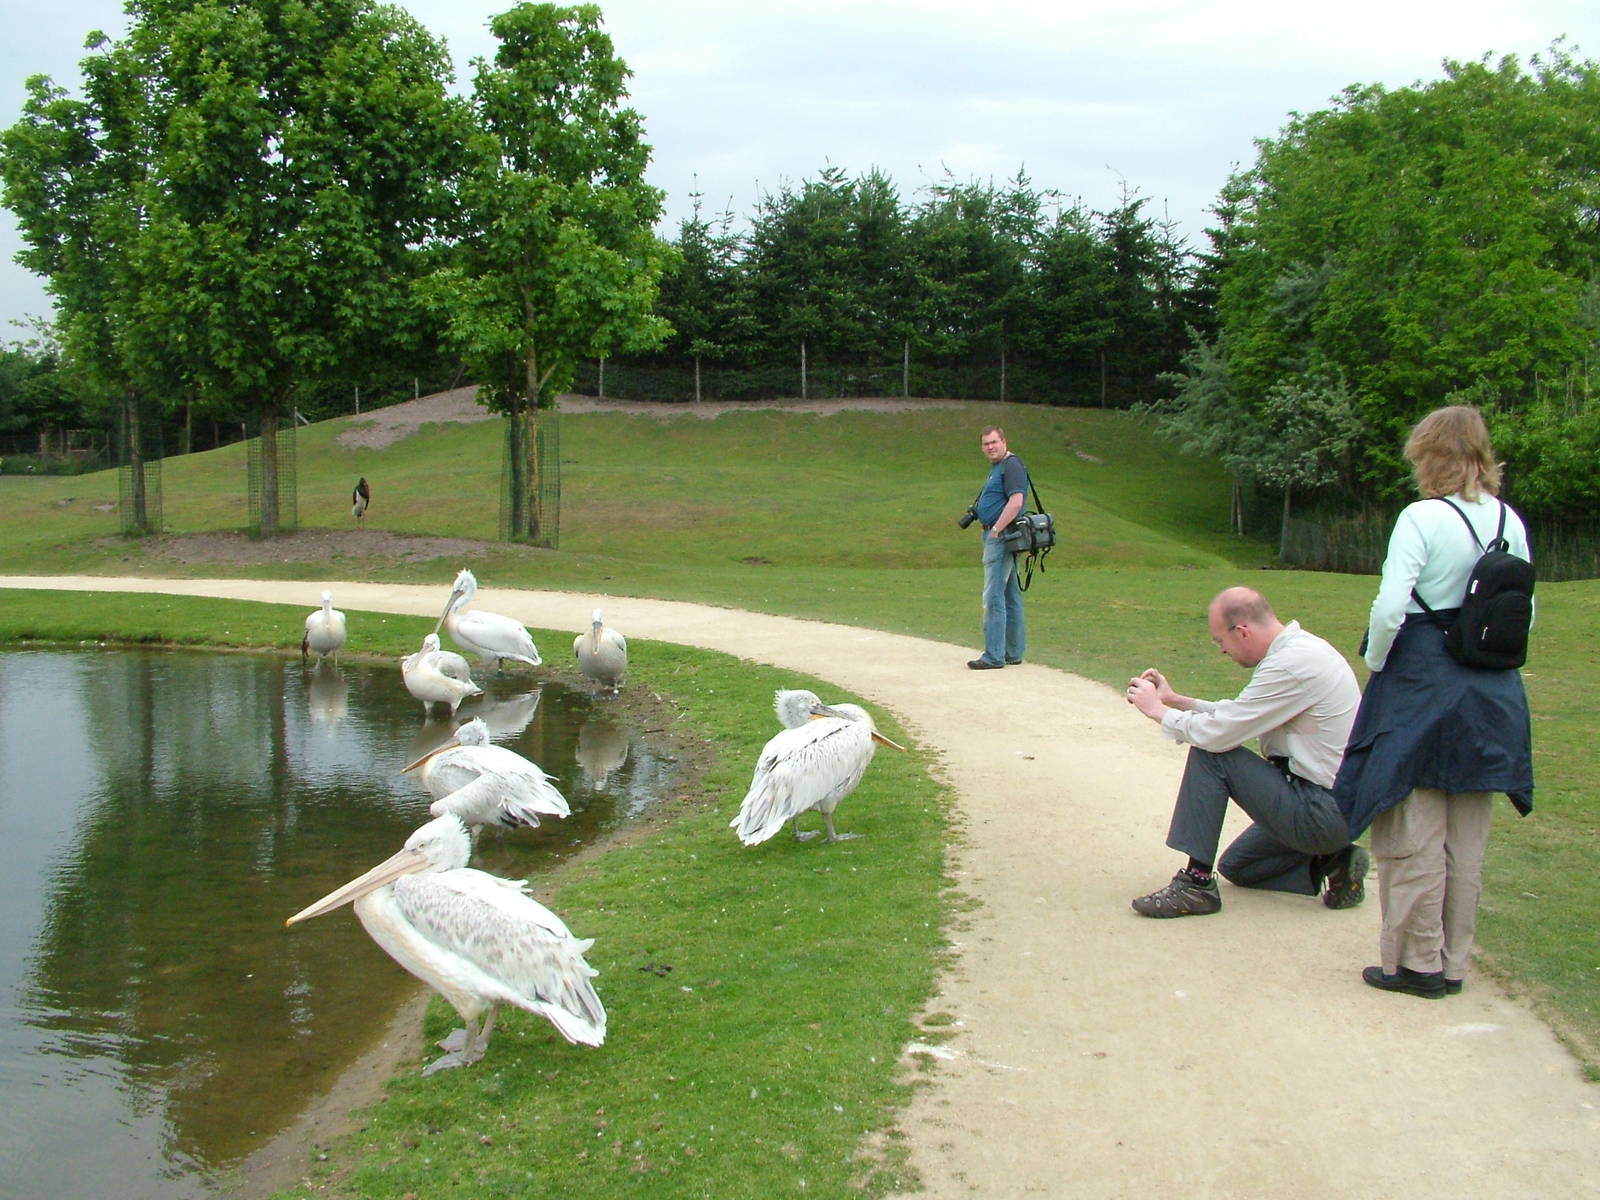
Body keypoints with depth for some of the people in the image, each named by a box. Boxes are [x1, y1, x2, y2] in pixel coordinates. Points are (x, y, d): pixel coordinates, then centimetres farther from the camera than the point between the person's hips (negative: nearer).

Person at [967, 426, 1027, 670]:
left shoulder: (1012, 465, -13)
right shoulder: (996, 467, 19)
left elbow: (1016, 502, -24)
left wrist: (996, 529, -21)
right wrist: (977, 508, 14)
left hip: (1001, 537, -11)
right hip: (996, 537, 11)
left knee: (994, 597, -10)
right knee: (1010, 597, 13)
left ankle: (994, 655, -8)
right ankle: (1013, 652, 19)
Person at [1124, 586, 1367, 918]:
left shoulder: (1292, 664, -24)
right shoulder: (1299, 647, 7)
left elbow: (1220, 732, -22)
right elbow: (1238, 716, 16)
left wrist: (1158, 709, -7)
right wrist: (1175, 700, 12)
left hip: (1322, 812, -10)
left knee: (1210, 754, -13)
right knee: (1235, 866, 23)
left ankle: (1196, 883, -11)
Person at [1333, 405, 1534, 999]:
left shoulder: (1423, 519, -14)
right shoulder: (1510, 522, 5)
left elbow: (1389, 609, -20)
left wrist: (1377, 663, -3)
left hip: (1420, 683, -6)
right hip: (1493, 694, 6)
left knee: (1412, 833, 4)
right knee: (1466, 837, 13)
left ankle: (1417, 961, 9)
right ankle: (1453, 962, 21)